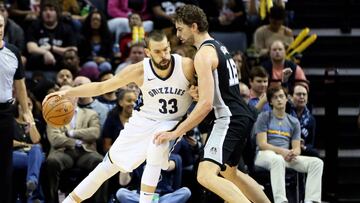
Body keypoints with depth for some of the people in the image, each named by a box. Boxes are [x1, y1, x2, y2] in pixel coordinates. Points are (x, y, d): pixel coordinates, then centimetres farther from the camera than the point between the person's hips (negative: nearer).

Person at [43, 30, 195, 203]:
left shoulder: (186, 66, -24)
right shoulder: (139, 70, -20)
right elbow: (101, 87, -11)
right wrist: (67, 93, -20)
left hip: (171, 123, -1)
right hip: (143, 122, 2)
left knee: (155, 155, -33)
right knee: (110, 164, 4)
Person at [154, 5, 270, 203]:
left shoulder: (204, 54, -16)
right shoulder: (218, 46, 16)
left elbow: (206, 103, -23)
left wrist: (175, 133, -20)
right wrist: (198, 91, 11)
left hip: (230, 119, -11)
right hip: (241, 115, 11)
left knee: (206, 175, -22)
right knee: (229, 173, 27)